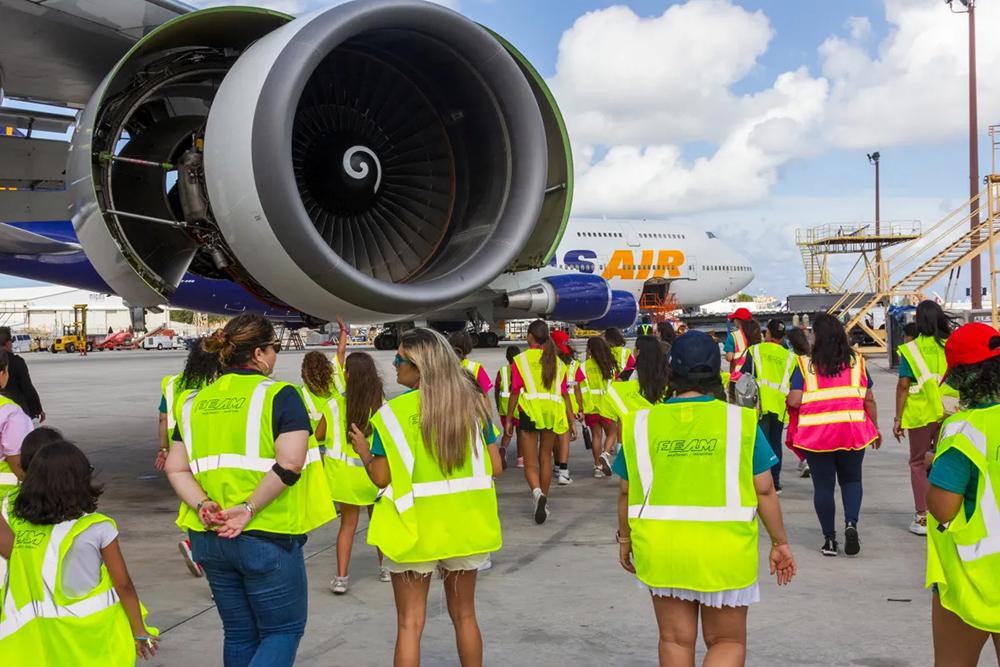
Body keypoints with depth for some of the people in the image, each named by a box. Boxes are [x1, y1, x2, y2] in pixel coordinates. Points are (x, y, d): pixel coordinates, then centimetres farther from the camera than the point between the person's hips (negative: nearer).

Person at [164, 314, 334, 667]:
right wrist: (249, 509, -17)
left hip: (210, 537, 6)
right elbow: (290, 463, -21)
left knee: (239, 634, 19)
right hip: (267, 537, -6)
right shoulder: (280, 395, -8)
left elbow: (176, 469, 4)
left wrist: (203, 505, -7)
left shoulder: (193, 402, 10)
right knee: (284, 630, 9)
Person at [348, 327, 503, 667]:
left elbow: (381, 478, -11)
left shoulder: (392, 412, -13)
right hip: (465, 526, 4)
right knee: (464, 615, 19)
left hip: (414, 527, -3)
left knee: (410, 623, 7)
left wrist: (363, 452, 8)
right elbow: (495, 467, 0)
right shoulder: (472, 402, -2)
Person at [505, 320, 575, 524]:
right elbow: (565, 394, 7)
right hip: (553, 412, 3)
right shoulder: (557, 361, 10)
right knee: (545, 458, 17)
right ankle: (543, 503, 24)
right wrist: (571, 422, 10)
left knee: (530, 463, 3)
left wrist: (509, 419, 4)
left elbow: (515, 392, -3)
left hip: (529, 410, -3)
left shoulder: (521, 359, -1)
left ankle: (537, 492, -25)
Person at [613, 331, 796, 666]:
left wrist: (625, 539, 21)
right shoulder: (741, 421, -5)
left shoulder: (641, 424, 0)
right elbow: (764, 491, -3)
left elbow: (626, 492, 6)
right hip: (723, 551, -2)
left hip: (660, 549, 2)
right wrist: (779, 543, 9)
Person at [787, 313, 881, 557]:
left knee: (823, 485, 8)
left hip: (816, 433, -2)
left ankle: (829, 539, 12)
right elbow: (869, 400, 7)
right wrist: (875, 428, 18)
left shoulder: (805, 365, -4)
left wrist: (787, 398, 13)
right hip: (852, 430, 2)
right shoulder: (856, 362, 4)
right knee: (851, 480, 18)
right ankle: (851, 523, -3)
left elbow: (794, 401, -10)